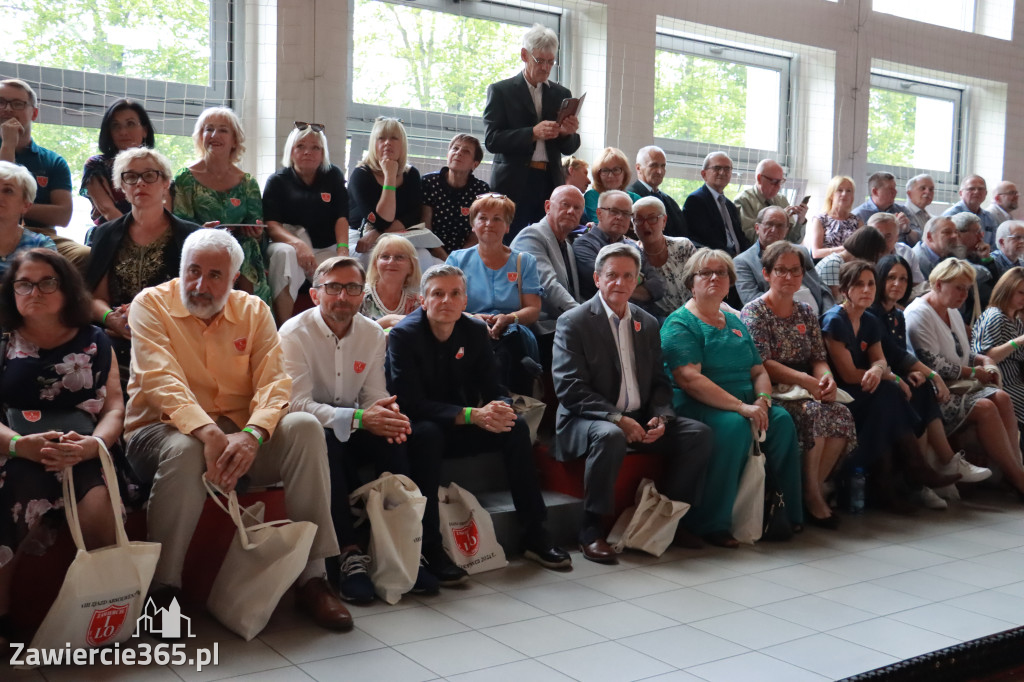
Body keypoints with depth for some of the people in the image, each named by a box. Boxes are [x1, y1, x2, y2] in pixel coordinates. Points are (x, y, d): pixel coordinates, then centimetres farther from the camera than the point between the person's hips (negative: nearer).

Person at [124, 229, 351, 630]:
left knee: (305, 427, -22)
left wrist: (251, 435, -26)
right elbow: (161, 381, -17)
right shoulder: (151, 304, -2)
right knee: (185, 450, -38)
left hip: (239, 435, 3)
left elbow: (274, 382, -5)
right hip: (163, 429, -3)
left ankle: (312, 575, -19)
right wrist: (209, 434, -33)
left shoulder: (253, 311, 7)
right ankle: (163, 589, -19)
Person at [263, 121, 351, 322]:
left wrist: (342, 249, -17)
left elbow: (341, 217, 2)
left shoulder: (333, 176, 12)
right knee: (285, 253, -38)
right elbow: (271, 225, -8)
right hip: (289, 243, -2)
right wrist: (298, 244, -28)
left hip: (326, 250, 2)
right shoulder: (277, 181, 5)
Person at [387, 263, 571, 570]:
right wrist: (472, 416, -33)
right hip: (418, 430, -5)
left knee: (516, 426, -16)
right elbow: (411, 403, -23)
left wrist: (499, 410, -26)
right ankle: (429, 549, -32)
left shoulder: (475, 330, 0)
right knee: (427, 433, -37)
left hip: (459, 428, 5)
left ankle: (535, 536, -10)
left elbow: (493, 389, 1)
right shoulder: (403, 335, -15)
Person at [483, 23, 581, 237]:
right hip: (513, 185, -3)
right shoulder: (500, 91, 4)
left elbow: (569, 148, 14)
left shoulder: (561, 94, 15)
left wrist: (567, 133, -9)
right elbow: (491, 140, -7)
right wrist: (533, 133, -19)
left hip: (550, 184, 3)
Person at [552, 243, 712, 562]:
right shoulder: (573, 323, -6)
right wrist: (617, 419, -23)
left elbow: (659, 382, 14)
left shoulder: (648, 324, 13)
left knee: (700, 434, -12)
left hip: (639, 419, 6)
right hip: (588, 419, -6)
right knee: (610, 436, -39)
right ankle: (591, 530, -23)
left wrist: (661, 417, -8)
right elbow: (570, 389, -14)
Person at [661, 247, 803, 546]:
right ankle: (711, 524, -24)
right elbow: (688, 379, -17)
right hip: (695, 408, -7)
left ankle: (784, 513, -8)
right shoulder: (679, 324, -3)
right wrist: (741, 406, -23)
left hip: (745, 405, 7)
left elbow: (759, 370, 18)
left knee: (782, 420, -19)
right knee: (735, 425, -33)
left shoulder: (735, 323, 21)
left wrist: (762, 400, -6)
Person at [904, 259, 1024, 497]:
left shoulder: (953, 312, 18)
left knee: (1002, 398, -15)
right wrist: (973, 373, -12)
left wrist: (983, 360, 3)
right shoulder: (918, 314, -13)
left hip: (956, 387, 9)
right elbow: (934, 366, -20)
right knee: (985, 407, -26)